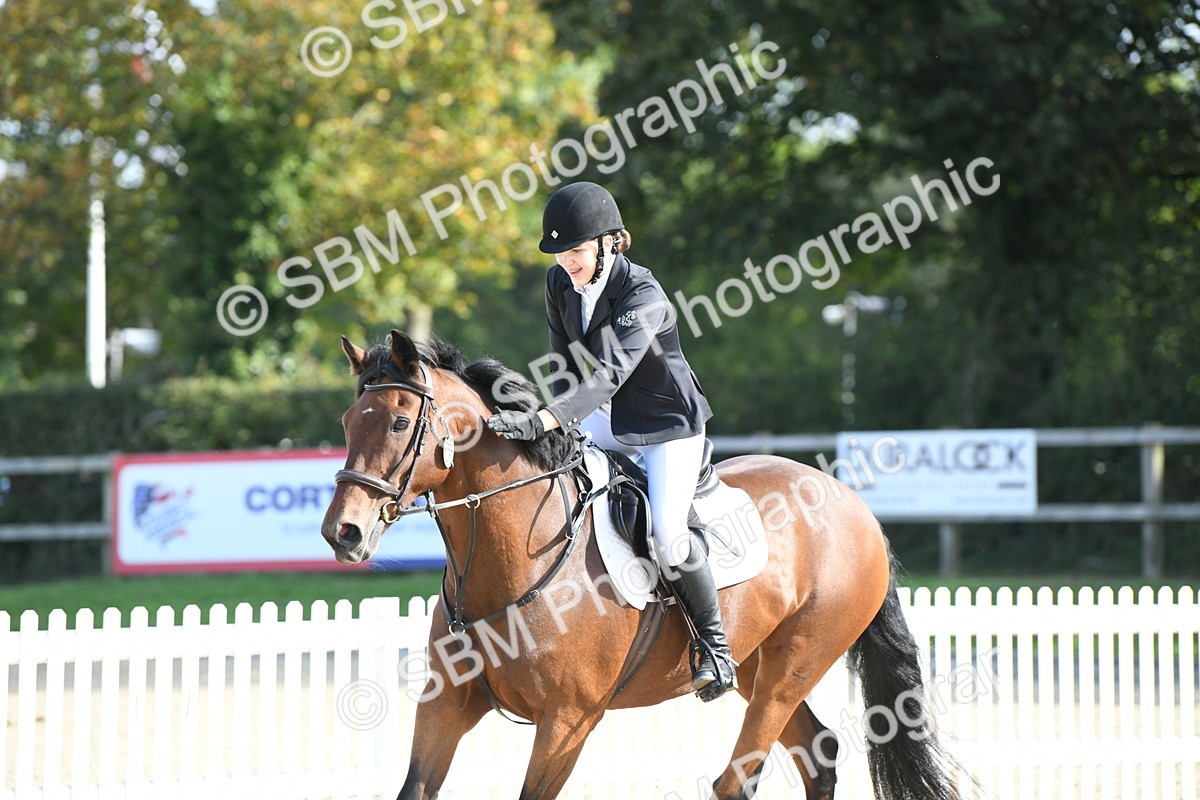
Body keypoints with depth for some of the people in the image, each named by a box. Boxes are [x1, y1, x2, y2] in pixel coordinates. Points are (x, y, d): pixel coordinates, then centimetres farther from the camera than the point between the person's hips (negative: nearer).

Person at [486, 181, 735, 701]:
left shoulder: (643, 296, -28)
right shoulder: (560, 284, -6)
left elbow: (610, 374, -40)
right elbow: (568, 364, 6)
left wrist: (543, 421, -51)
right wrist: (563, 426, -8)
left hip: (670, 425, -8)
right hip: (612, 422, 8)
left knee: (667, 537, -24)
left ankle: (714, 645, -4)